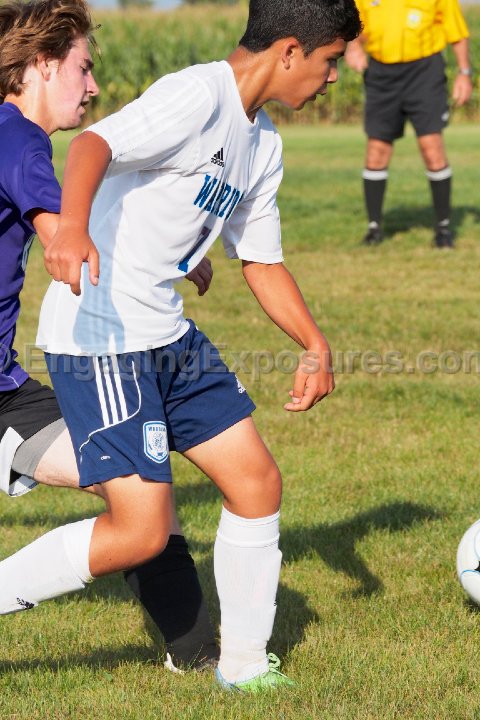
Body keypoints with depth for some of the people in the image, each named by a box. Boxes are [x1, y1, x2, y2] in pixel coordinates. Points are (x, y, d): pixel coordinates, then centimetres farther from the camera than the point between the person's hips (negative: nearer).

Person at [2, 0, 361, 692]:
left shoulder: (263, 143, 14)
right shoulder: (198, 96, -16)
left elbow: (261, 260, 24)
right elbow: (94, 143, -33)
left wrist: (317, 346, 12)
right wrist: (72, 225, -53)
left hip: (170, 336, 10)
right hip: (99, 336, -10)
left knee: (257, 484, 10)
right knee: (140, 533, -13)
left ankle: (244, 666, 24)